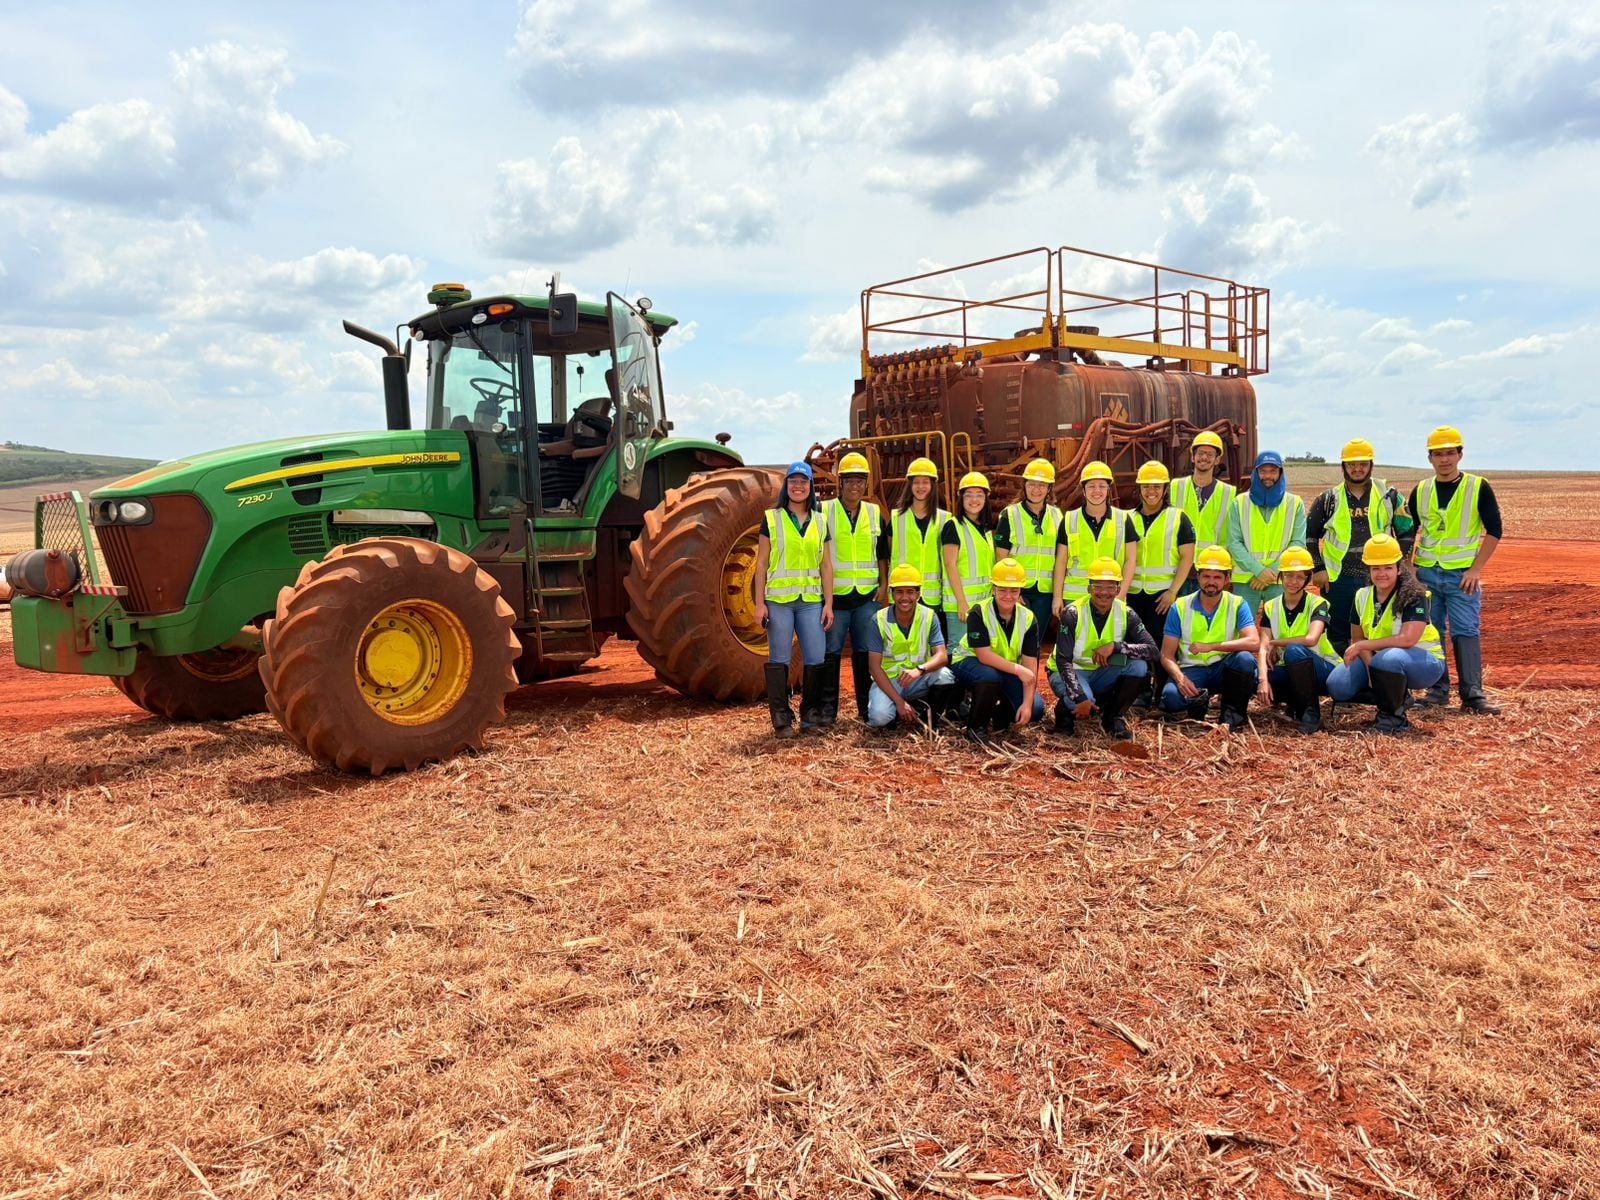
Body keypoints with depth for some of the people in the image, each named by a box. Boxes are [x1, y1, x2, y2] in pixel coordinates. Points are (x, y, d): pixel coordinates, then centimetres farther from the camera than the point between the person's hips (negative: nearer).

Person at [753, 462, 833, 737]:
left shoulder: (819, 523, 11)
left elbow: (826, 565, 10)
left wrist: (828, 603, 3)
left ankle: (810, 714, 16)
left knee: (816, 658, 0)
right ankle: (782, 719, 7)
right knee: (779, 659, 0)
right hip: (778, 600, -2)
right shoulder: (771, 519, 3)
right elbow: (761, 563, 2)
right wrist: (759, 603, -4)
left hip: (811, 600, 3)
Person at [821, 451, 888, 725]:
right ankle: (828, 709, 7)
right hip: (834, 595, -3)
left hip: (868, 595, 3)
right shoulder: (825, 511, 1)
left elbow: (882, 555, 16)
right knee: (830, 653, -1)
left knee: (865, 653, 6)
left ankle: (866, 708, 14)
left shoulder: (875, 513, 11)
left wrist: (884, 584, 6)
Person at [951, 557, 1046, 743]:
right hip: (969, 661, -4)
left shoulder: (1027, 618, -11)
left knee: (1035, 709, -17)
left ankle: (999, 716, 17)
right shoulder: (979, 613, -23)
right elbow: (984, 656, -28)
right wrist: (1018, 669, -35)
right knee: (991, 676, -39)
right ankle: (976, 726, -13)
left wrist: (1027, 703, -23)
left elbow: (1030, 664, -14)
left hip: (1008, 670, 4)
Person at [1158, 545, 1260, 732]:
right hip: (1191, 669, 0)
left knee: (1245, 658, -33)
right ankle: (1198, 701, 4)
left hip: (1223, 668, 1)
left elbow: (1253, 642, -21)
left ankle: (1232, 713, -10)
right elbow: (1167, 656, -4)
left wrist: (1211, 646, -28)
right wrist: (1180, 678, -24)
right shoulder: (1180, 607, -1)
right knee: (1171, 697, -32)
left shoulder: (1237, 605, -3)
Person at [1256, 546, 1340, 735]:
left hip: (1324, 671, -4)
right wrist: (1263, 679, -28)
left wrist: (1276, 643, -16)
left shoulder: (1317, 604, -10)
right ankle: (1297, 704, -4)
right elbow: (1263, 647, -12)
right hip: (1290, 672, 4)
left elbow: (1311, 639, -29)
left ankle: (1311, 712, -23)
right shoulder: (1270, 607, 1)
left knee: (1294, 650, -36)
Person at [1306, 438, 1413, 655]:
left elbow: (1406, 533, 10)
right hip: (1337, 580, 0)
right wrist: (1317, 569, 3)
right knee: (1337, 636, 5)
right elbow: (1309, 535, 10)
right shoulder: (1328, 499, 5)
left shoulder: (1389, 496, 6)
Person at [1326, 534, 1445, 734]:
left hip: (1425, 660, -6)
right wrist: (1371, 665, -18)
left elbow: (1407, 639, -30)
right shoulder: (1363, 596, 0)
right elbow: (1357, 638, 2)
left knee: (1389, 658, -40)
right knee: (1337, 685, -14)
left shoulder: (1413, 595, -19)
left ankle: (1395, 717, -15)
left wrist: (1362, 646, -25)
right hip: (1377, 657, 6)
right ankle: (1398, 698, 10)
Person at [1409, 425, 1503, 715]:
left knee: (1465, 632, -7)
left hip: (1462, 574, -3)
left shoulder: (1478, 487, -2)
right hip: (1426, 573, 4)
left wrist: (1476, 569, -11)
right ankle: (1438, 690, 14)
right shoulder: (1421, 490, 7)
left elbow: (1494, 531, -3)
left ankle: (1473, 695, -5)